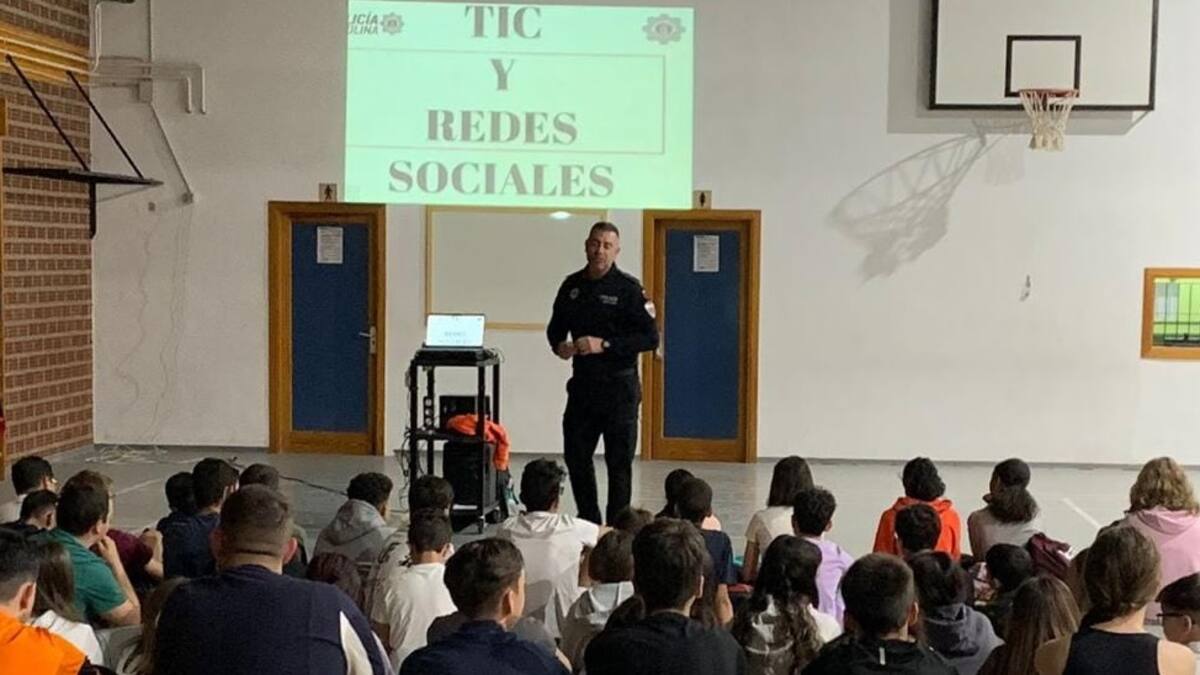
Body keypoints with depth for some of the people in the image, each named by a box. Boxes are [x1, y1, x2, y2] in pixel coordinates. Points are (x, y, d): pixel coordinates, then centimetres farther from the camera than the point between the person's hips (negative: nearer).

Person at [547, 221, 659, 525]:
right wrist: (559, 345, -2)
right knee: (576, 455, 9)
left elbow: (651, 338, -11)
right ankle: (588, 522, 24)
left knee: (619, 460, 1)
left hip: (619, 386, -5)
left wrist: (604, 345, -18)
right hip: (582, 383, 5)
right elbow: (555, 328, 21)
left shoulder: (628, 288, -7)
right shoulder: (572, 286, 8)